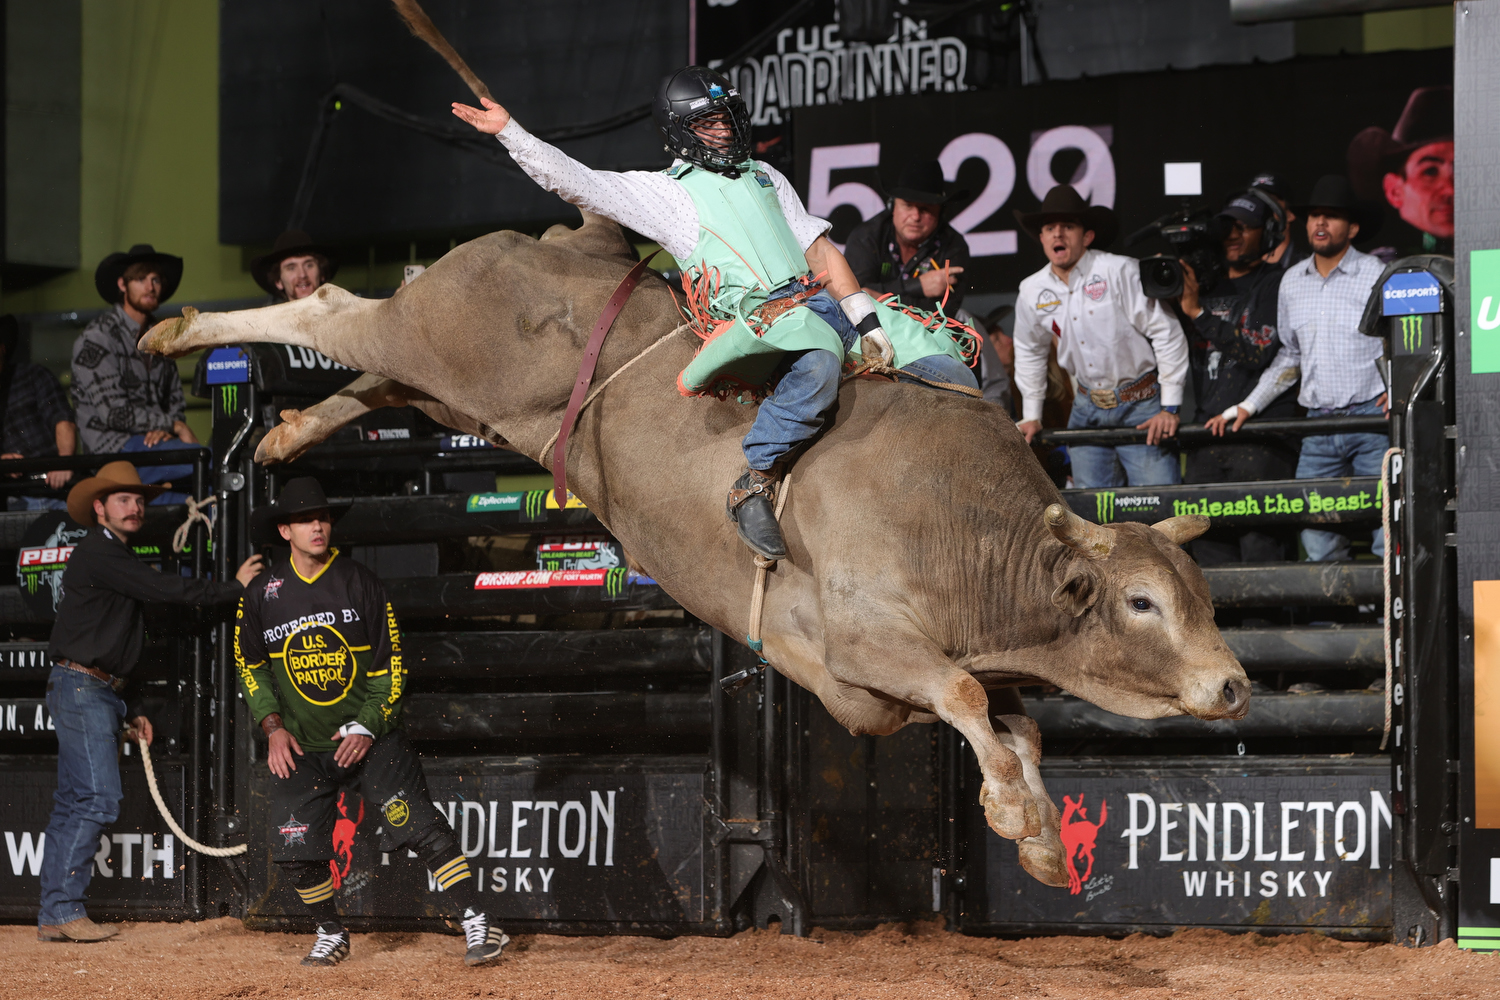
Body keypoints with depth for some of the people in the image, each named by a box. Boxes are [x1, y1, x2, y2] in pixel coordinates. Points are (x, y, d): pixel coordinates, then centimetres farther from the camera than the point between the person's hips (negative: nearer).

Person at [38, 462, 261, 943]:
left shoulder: (116, 558, 21)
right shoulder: (98, 554, -11)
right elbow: (165, 589, -17)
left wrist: (133, 709, 22)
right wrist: (233, 587, -10)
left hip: (102, 692, 10)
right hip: (81, 687, -10)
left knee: (74, 804, 8)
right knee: (96, 798, -15)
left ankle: (54, 915, 8)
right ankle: (63, 910, -14)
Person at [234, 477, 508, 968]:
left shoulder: (360, 582, -4)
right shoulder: (262, 593, 2)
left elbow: (390, 663, -1)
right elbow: (250, 665, 12)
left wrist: (368, 725, -11)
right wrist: (273, 726, -1)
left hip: (369, 737, -2)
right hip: (301, 745, 3)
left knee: (420, 826, -15)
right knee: (294, 848, -5)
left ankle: (478, 925, -16)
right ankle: (331, 934, 19)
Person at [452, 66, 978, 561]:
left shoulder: (766, 177, 30)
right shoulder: (661, 190, 16)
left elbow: (820, 251, 22)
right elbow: (571, 179, 10)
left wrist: (860, 312, 7)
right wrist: (508, 130, 1)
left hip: (823, 298, 6)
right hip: (756, 310, -6)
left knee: (950, 366, -8)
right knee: (818, 364, -42)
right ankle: (753, 486, -37)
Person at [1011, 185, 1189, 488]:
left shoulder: (1121, 271, -13)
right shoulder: (1031, 291, 2)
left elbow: (1167, 334, -12)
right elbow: (1030, 351, 22)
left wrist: (1169, 408, -13)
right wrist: (1031, 415, 19)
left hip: (1141, 406, -5)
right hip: (1088, 410, 5)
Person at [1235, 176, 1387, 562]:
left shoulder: (1376, 276, -1)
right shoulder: (1292, 282, 15)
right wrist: (1247, 407, 21)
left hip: (1372, 417, -5)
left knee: (1390, 536, -10)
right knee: (1316, 541, -1)